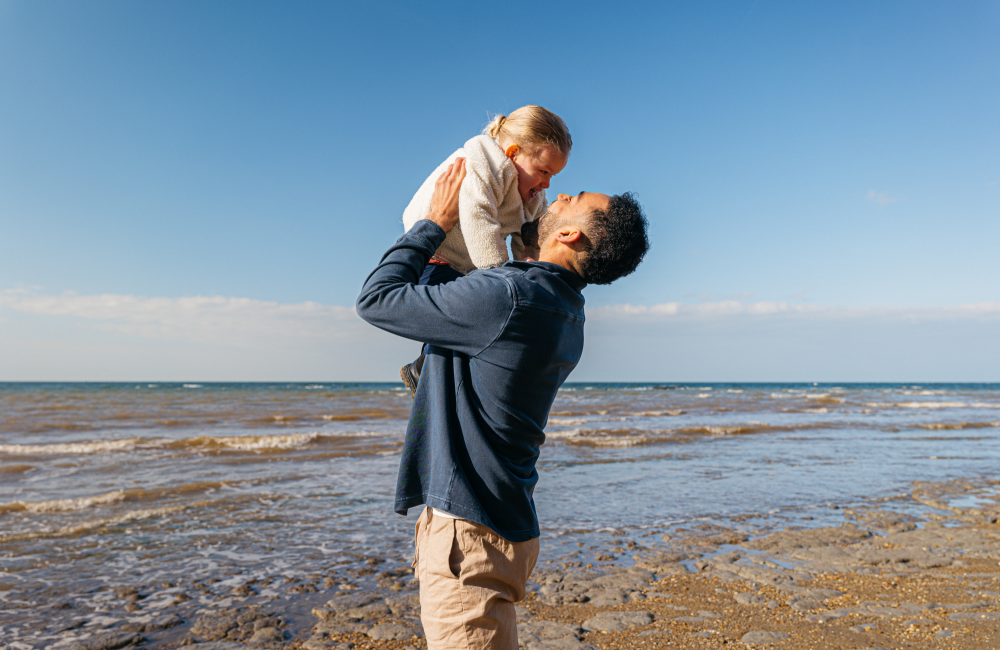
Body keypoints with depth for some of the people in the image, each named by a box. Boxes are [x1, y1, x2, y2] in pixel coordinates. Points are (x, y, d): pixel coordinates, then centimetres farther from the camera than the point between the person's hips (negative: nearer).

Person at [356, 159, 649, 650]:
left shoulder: (508, 299, -24)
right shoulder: (566, 314, 6)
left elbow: (377, 298, -14)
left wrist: (437, 222, -4)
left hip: (468, 532, -10)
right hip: (503, 522, 10)